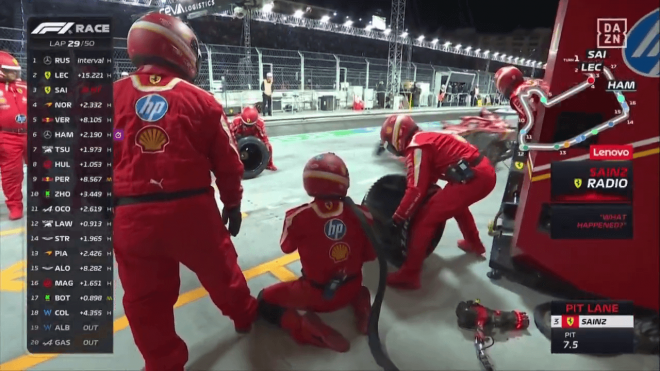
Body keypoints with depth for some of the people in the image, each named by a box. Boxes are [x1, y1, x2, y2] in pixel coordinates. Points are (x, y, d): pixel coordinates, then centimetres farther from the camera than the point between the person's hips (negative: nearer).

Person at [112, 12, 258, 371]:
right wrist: (232, 202, 17)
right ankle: (245, 315, 46)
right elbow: (227, 161, 3)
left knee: (146, 298, 15)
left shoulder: (109, 98, 2)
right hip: (191, 209, 0)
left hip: (130, 216, 1)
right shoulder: (201, 100, -1)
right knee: (219, 270, 23)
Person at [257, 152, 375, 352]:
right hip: (351, 289, 4)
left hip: (314, 295, -3)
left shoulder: (298, 217, -22)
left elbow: (287, 247, -2)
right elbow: (370, 254, -1)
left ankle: (307, 330, -11)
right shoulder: (361, 215, -16)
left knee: (265, 300, 13)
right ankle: (359, 301, 7)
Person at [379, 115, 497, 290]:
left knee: (424, 220, -5)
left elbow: (417, 190, -11)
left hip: (471, 179, -10)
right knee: (456, 205, 37)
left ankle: (409, 275, -2)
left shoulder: (416, 147, -6)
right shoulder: (430, 138, 22)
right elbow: (428, 177, 31)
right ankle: (474, 243, 57)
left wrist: (397, 219, -2)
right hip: (486, 172, 10)